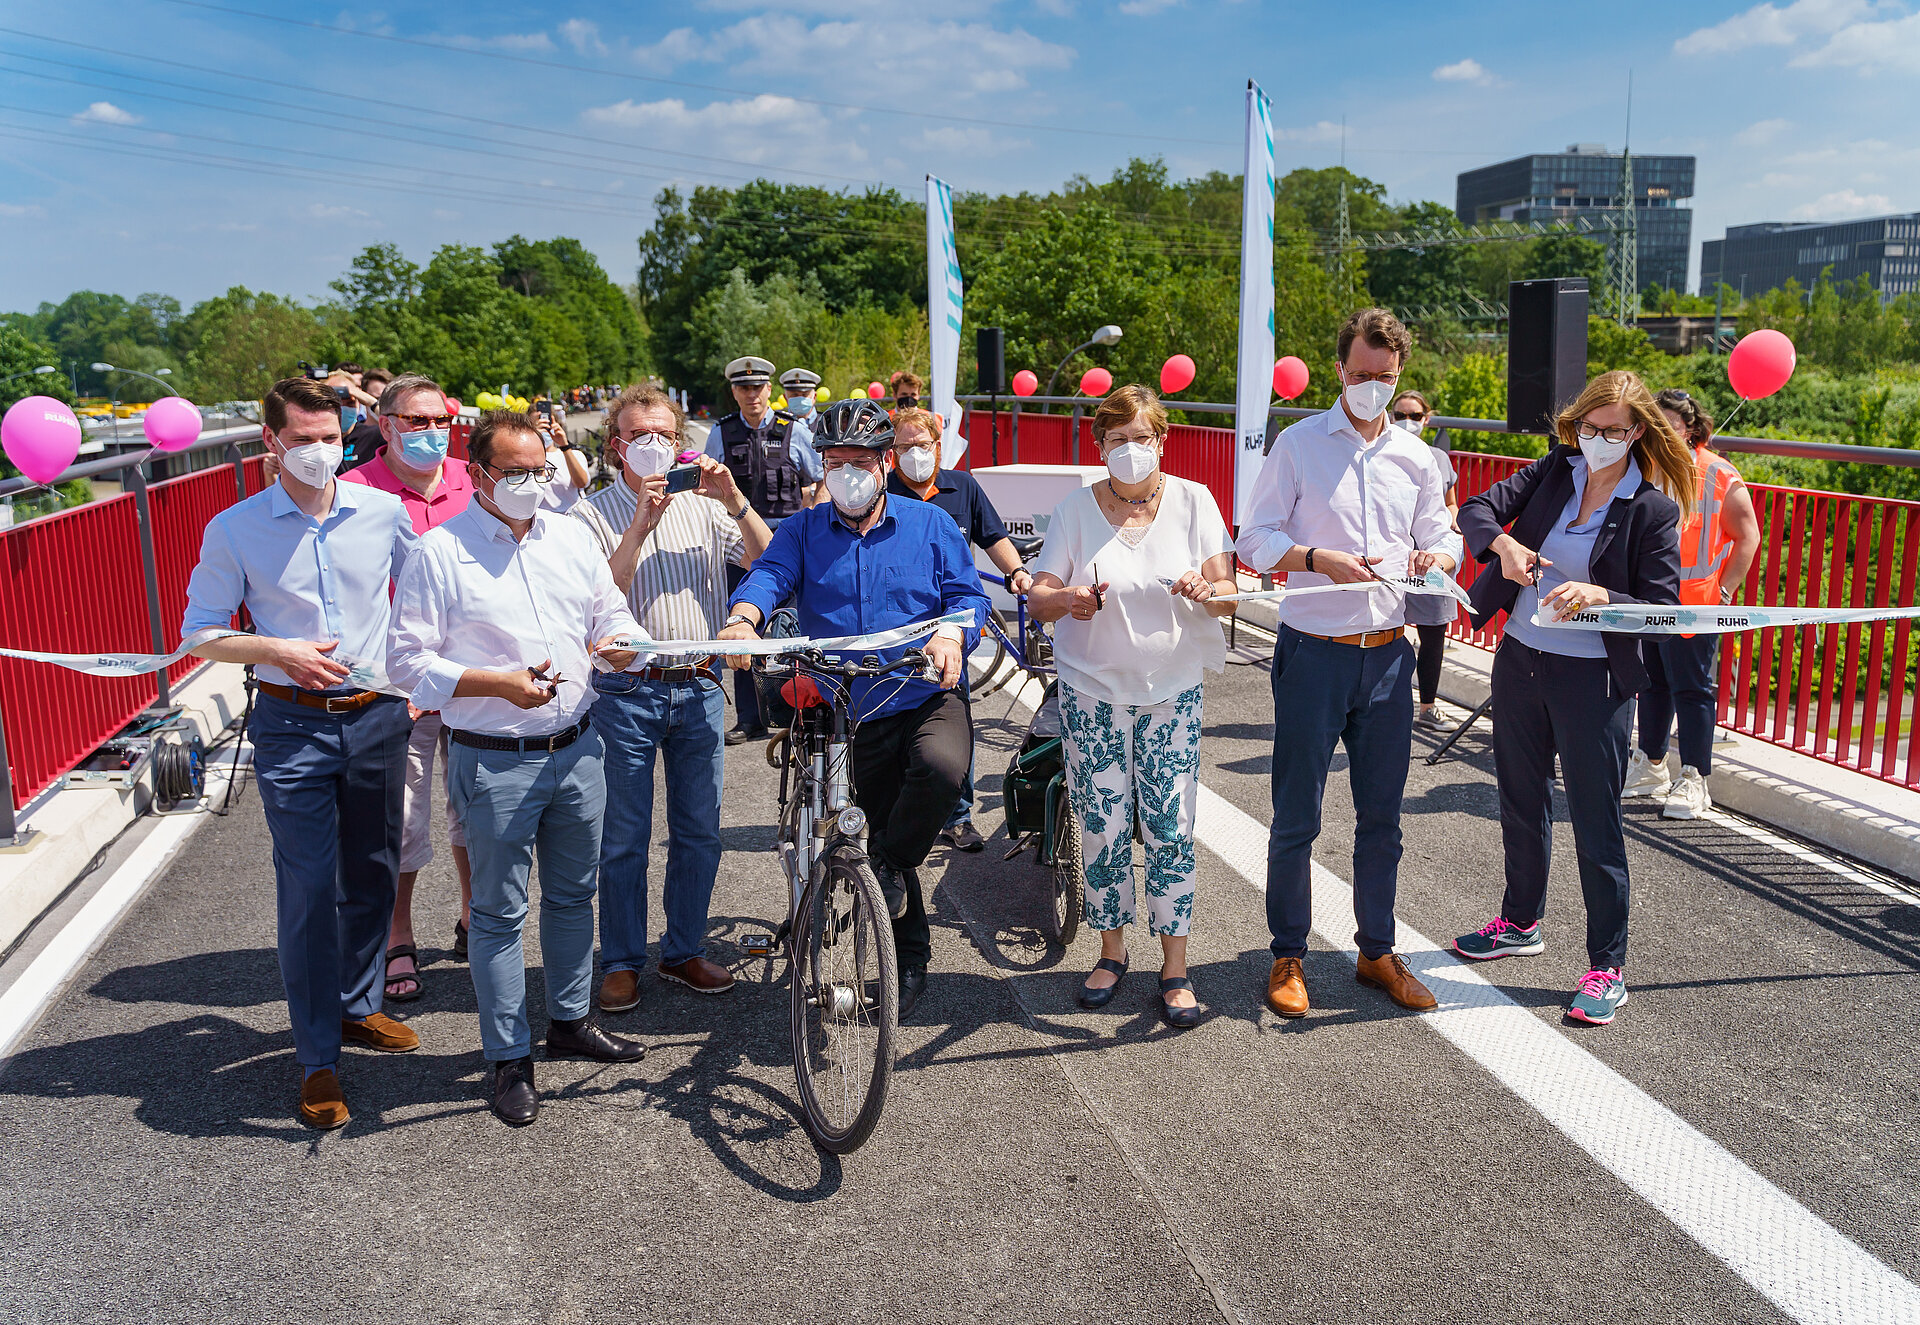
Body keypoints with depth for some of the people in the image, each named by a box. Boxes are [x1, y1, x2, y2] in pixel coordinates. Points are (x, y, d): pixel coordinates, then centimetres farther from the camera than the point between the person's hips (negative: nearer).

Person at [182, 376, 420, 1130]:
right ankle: (318, 1060, 10)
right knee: (308, 892, -1)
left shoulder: (382, 512, 1)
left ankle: (357, 1006, 36)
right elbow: (199, 632, 0)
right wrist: (279, 651, -15)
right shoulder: (234, 530, -5)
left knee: (372, 875, 15)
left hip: (378, 716, 3)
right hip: (293, 728, -3)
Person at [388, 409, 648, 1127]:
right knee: (500, 912, 5)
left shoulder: (572, 535, 8)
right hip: (495, 762, -5)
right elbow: (407, 662, -11)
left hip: (576, 748, 5)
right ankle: (510, 1058, 18)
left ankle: (572, 1019, 36)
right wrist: (500, 683, -21)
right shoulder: (438, 553, -9)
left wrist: (615, 642, -9)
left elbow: (610, 613, 16)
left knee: (573, 894, 18)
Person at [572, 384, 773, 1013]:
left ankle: (684, 950, 25)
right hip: (627, 691, -3)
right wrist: (641, 524, -20)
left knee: (699, 832, 10)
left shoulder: (703, 506, 8)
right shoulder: (593, 514, -1)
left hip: (699, 689, 3)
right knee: (624, 837, 4)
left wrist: (735, 502, -13)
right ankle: (622, 962, 18)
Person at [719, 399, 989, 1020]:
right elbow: (769, 574, -11)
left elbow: (968, 594, -2)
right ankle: (909, 958, 29)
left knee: (941, 767, -36)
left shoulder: (930, 524, 5)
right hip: (849, 714, 3)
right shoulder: (804, 531, 7)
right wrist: (742, 619, -34)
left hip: (927, 697, -2)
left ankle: (891, 866, -8)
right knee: (874, 827, 10)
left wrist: (952, 633, -26)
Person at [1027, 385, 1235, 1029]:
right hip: (1093, 689, 0)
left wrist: (1205, 589, -25)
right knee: (1102, 827, 3)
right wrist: (1068, 600, -27)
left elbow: (1228, 597, -1)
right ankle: (1112, 952, 21)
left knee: (1171, 827, -3)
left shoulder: (1192, 501, 1)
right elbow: (1037, 598, -3)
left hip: (1172, 691, 0)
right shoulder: (1077, 509, 0)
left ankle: (1175, 969, 9)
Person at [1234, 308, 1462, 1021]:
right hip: (1313, 653, -4)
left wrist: (1436, 556, -7)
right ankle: (1288, 956, 17)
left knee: (1382, 814, 11)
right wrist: (1320, 558, -21)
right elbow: (1255, 539, -4)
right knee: (1296, 815, 2)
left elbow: (1443, 537, 17)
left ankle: (1377, 950, 26)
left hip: (1388, 654, 4)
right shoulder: (1299, 444, -1)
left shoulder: (1415, 457, 11)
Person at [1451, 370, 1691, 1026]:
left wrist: (1600, 596, -30)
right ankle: (1520, 922, 39)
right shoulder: (1554, 471, 3)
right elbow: (1476, 509, -4)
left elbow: (1663, 608, -12)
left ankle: (1606, 968, 13)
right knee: (1521, 803, 19)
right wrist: (1504, 542, -25)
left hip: (1593, 680, -5)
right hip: (1519, 662, 5)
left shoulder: (1653, 509, -9)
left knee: (1596, 824, 0)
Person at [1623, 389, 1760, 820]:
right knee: (1652, 684, 16)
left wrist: (1724, 590, -10)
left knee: (1693, 690, -2)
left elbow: (1747, 536, -3)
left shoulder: (1719, 477, -6)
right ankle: (1650, 767, 29)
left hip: (1693, 606, -6)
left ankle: (1694, 780, 4)